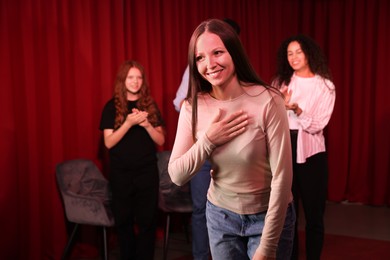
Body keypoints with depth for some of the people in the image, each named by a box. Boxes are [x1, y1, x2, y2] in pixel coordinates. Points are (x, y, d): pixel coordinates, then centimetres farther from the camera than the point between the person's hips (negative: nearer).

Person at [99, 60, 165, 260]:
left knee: (147, 220, 4)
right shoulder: (112, 107, -1)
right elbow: (108, 142, -8)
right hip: (121, 173, -1)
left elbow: (161, 140, 2)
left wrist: (146, 124, -16)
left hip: (147, 171, 1)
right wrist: (129, 123, -21)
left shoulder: (150, 105, 4)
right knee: (123, 220, 9)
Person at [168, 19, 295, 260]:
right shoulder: (193, 107, -8)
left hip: (269, 215, -3)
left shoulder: (267, 100, -21)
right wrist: (208, 140, -21)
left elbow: (282, 176, -19)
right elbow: (177, 176, -6)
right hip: (221, 215, 4)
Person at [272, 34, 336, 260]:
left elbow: (317, 125, -10)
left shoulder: (325, 86, -1)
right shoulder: (280, 82, 6)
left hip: (310, 153, -2)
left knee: (314, 212, 7)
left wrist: (296, 109, -23)